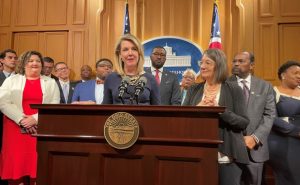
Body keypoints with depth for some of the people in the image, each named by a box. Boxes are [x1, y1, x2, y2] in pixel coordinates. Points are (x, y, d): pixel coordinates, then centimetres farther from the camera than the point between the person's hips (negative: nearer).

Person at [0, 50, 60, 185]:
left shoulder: (51, 83, 10)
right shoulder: (12, 80, 11)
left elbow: (55, 106, -1)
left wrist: (35, 118, -14)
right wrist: (21, 119, -13)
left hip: (41, 128, 0)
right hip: (16, 127, 1)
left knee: (38, 161, -3)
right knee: (17, 159, -1)